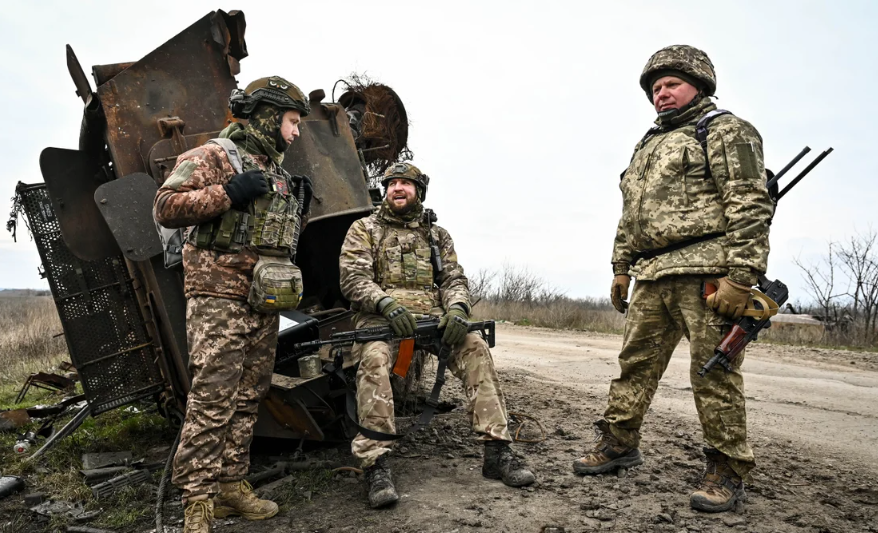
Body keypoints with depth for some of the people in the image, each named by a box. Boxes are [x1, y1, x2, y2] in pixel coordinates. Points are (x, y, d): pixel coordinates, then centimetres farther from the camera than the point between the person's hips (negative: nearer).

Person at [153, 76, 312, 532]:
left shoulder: (276, 171, 22)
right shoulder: (213, 157, -3)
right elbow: (166, 208, -13)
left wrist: (295, 204, 14)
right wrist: (227, 194, -19)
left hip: (264, 301, 8)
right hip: (219, 294, -8)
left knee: (248, 398, 10)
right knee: (213, 398, -10)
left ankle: (231, 484, 19)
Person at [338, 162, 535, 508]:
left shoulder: (437, 235, 21)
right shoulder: (364, 229, 12)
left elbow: (454, 279, 12)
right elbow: (352, 277, -1)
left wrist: (457, 308, -12)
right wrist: (386, 303, -21)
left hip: (431, 315, 3)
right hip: (380, 315, -2)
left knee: (475, 348, -23)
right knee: (374, 357, -36)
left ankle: (497, 453, -18)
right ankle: (376, 466, -32)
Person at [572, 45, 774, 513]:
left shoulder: (725, 131, 1)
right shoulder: (647, 145, 25)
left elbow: (750, 207, -11)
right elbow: (629, 216, 26)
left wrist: (741, 276, -19)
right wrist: (621, 267, 19)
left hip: (706, 272, -7)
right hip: (651, 279, 8)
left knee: (714, 371, -3)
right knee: (635, 363, 10)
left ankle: (727, 470, 9)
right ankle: (619, 442, 22)